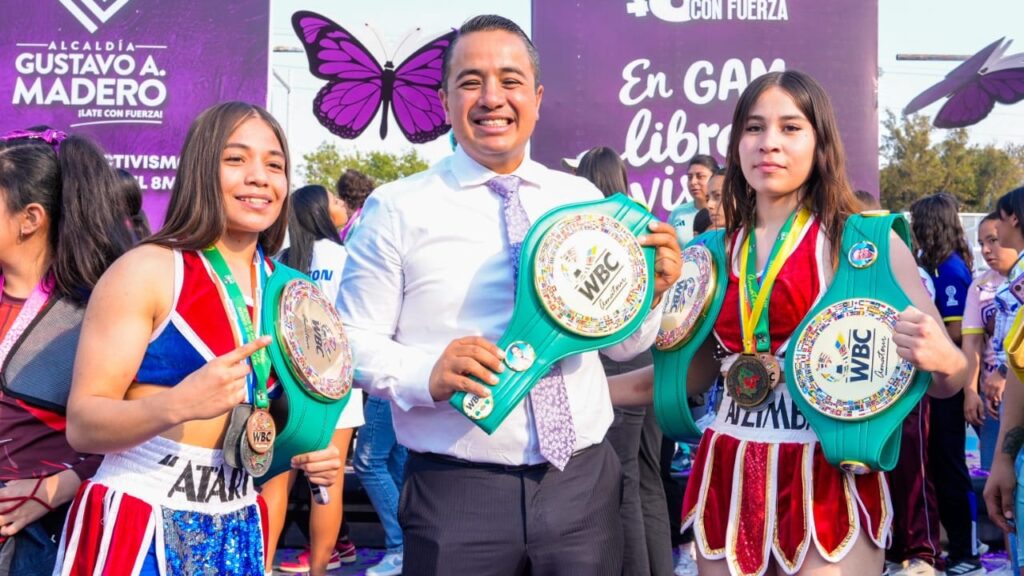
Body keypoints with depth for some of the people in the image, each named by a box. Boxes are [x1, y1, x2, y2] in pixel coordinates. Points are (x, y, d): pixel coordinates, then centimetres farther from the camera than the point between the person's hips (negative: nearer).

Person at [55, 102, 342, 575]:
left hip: (238, 532, 5)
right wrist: (176, 405, -32)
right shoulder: (145, 270, -11)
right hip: (140, 526, -5)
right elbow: (82, 424, -15)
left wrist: (308, 451, -2)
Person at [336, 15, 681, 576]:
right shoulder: (396, 209, -2)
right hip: (456, 492, -3)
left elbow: (620, 344, 11)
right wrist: (427, 373, -21)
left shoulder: (584, 200, 7)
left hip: (583, 482, 3)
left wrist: (648, 295, -10)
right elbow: (354, 341, -3)